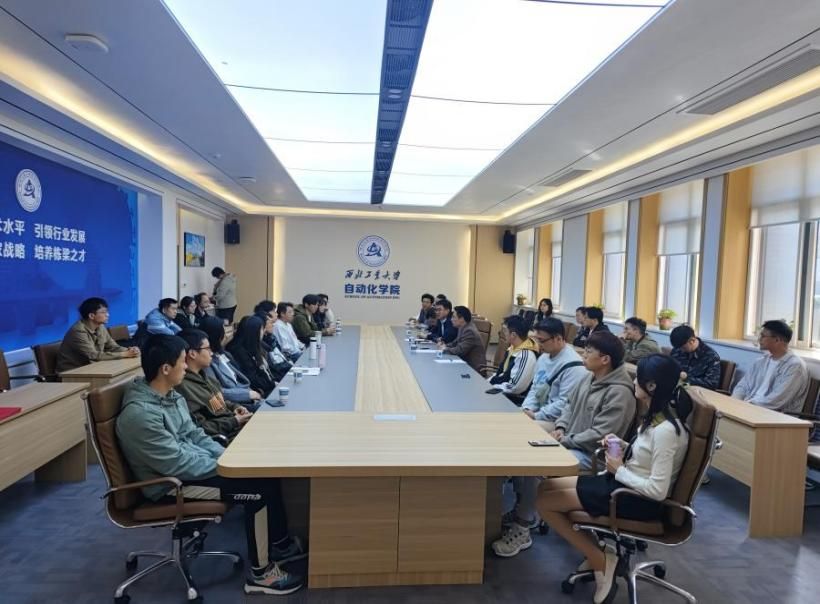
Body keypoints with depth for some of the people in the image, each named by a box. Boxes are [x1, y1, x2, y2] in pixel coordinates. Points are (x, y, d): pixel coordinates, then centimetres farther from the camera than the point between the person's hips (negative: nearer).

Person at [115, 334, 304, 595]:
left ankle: (279, 544, 17)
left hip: (193, 465, 9)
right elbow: (176, 465, -25)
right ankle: (260, 573, -3)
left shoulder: (170, 396, 3)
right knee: (260, 488, -18)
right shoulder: (140, 414, -27)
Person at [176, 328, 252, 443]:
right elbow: (200, 428, -20)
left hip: (235, 423, 9)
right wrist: (234, 421, -16)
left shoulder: (202, 375, 11)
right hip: (226, 437, -9)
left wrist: (234, 407, 6)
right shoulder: (183, 387, -20)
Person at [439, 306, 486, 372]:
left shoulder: (469, 331, -22)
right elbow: (456, 343, 17)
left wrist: (446, 349, -10)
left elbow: (460, 350, -26)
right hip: (467, 362, 8)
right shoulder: (463, 328, 7)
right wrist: (445, 345, -2)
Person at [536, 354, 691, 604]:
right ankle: (595, 551, 11)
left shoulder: (666, 429, -27)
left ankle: (601, 561, 1)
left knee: (545, 504, -8)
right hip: (625, 484, 10)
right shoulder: (658, 416, 1)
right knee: (547, 487, 7)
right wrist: (624, 446, -1)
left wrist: (618, 470, -16)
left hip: (640, 499, -10)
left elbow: (657, 490, -28)